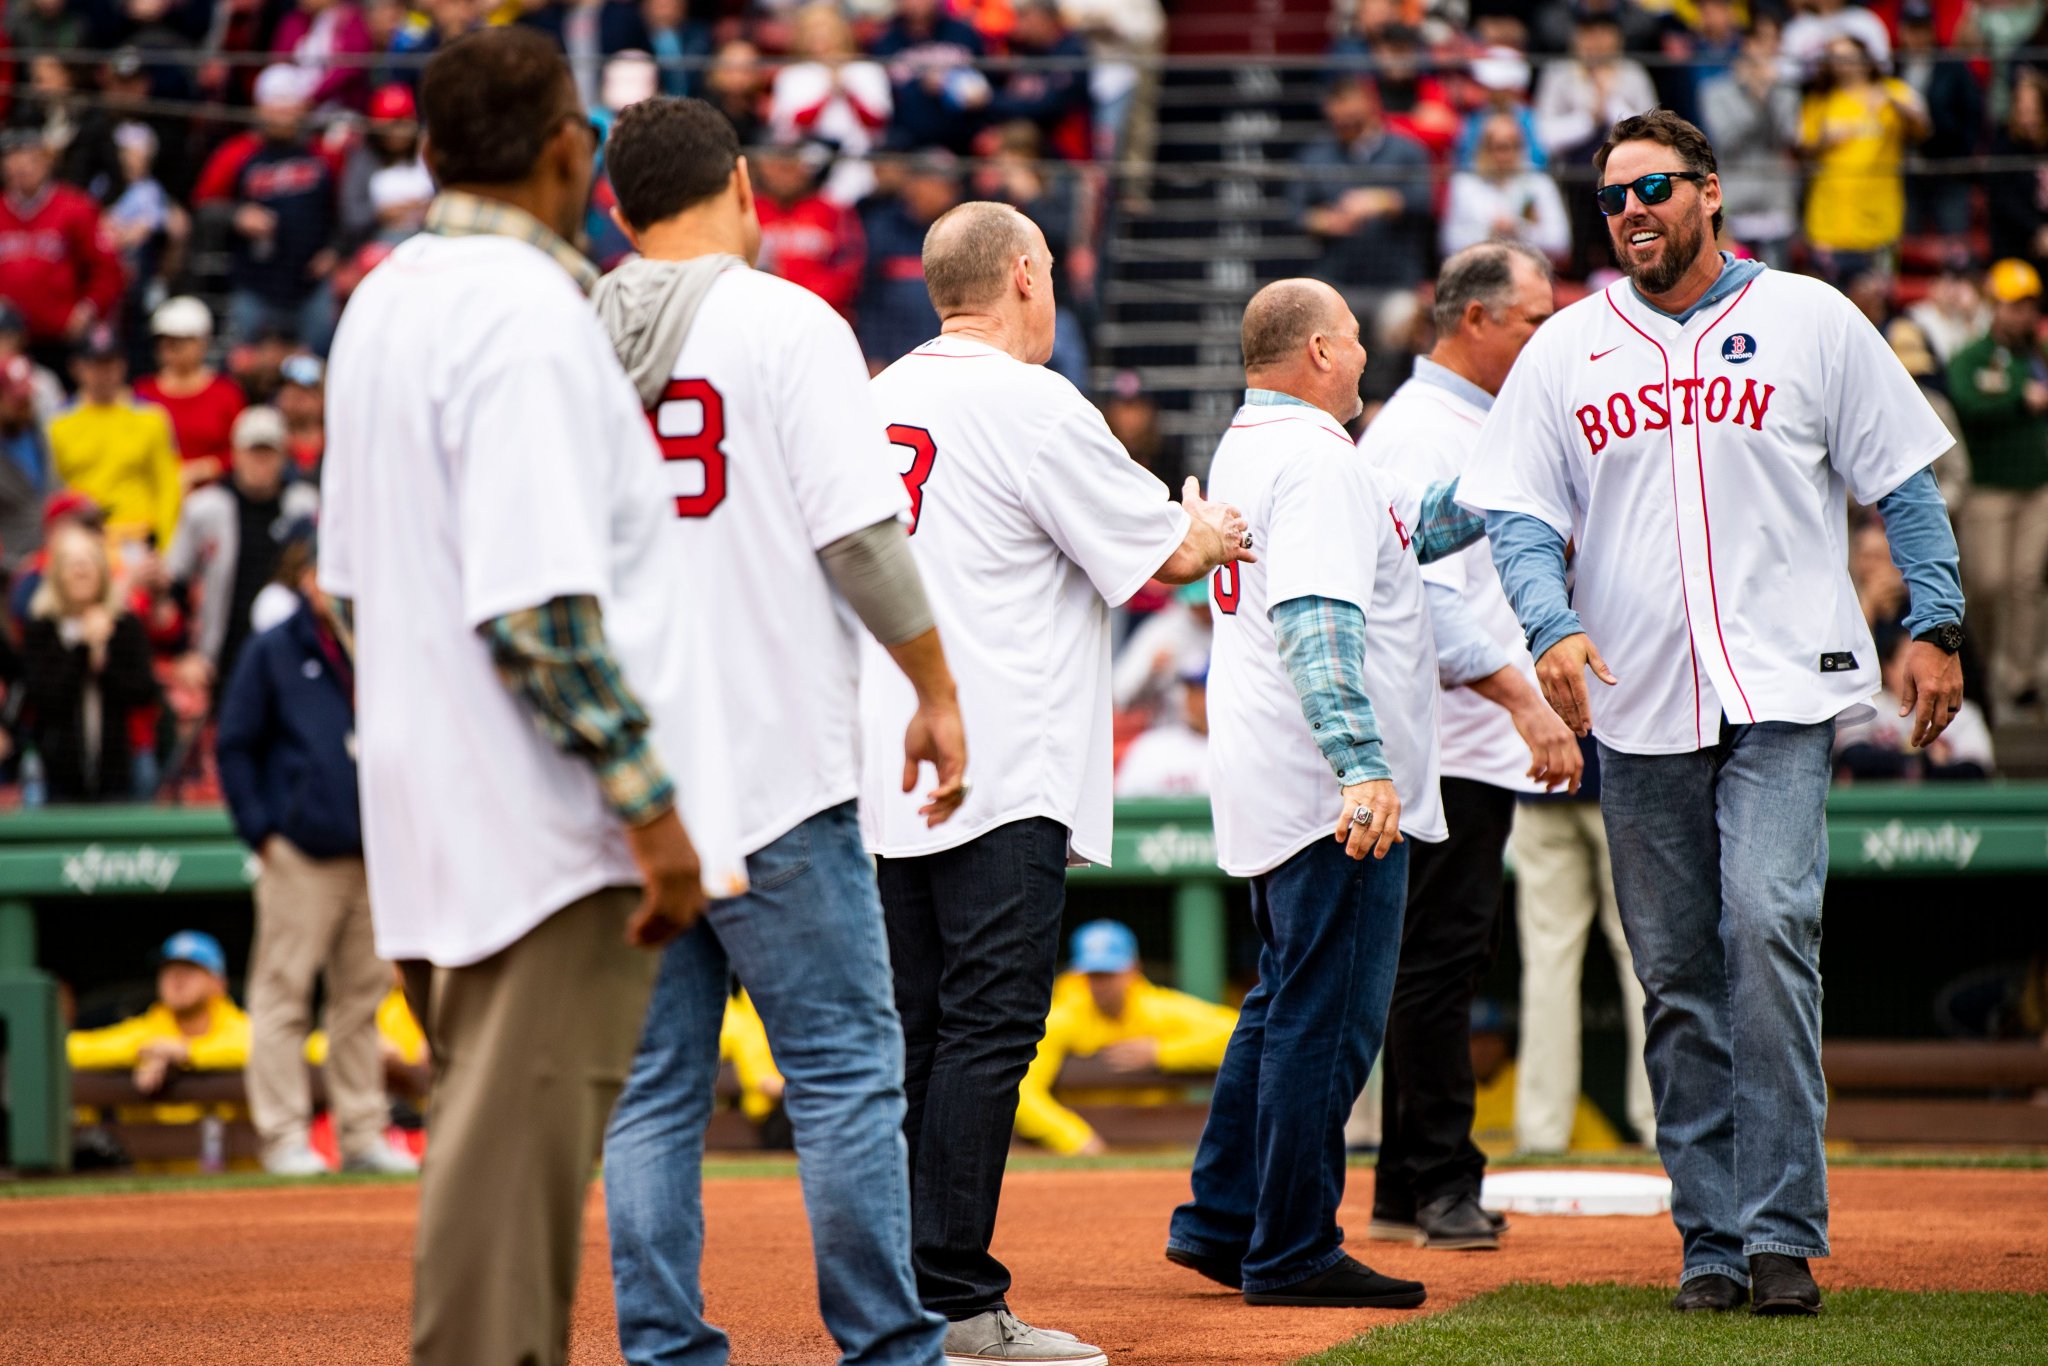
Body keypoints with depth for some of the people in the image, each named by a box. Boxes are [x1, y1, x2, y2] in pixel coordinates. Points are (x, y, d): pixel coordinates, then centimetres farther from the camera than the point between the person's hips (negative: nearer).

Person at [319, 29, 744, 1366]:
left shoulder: (383, 304, 13)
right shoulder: (530, 314, -16)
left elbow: (351, 577, 19)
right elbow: (540, 605, -23)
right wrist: (649, 803, -20)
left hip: (429, 807, 9)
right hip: (549, 828, -9)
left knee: (505, 1143, 17)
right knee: (518, 1157, -8)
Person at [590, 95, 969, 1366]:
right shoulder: (786, 320, -6)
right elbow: (861, 534, -12)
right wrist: (939, 692, -2)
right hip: (776, 768, -5)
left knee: (652, 1080, 7)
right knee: (845, 1066, -1)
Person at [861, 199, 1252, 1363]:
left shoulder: (880, 402, 14)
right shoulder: (1033, 405, -10)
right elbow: (1163, 554, -7)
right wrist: (1209, 538, 17)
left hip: (888, 775, 8)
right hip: (1001, 780, -8)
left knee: (919, 1033, 11)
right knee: (989, 1029, -8)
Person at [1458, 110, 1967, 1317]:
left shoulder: (1811, 322, 6)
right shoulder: (1565, 351, 11)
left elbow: (1903, 481, 8)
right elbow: (1518, 514, 7)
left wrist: (1936, 625, -2)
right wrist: (1551, 626, -12)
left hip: (1783, 694, -3)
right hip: (1638, 711, 3)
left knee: (1769, 926, -19)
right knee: (1677, 979, 4)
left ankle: (1783, 1235, -18)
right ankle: (1713, 1242, 10)